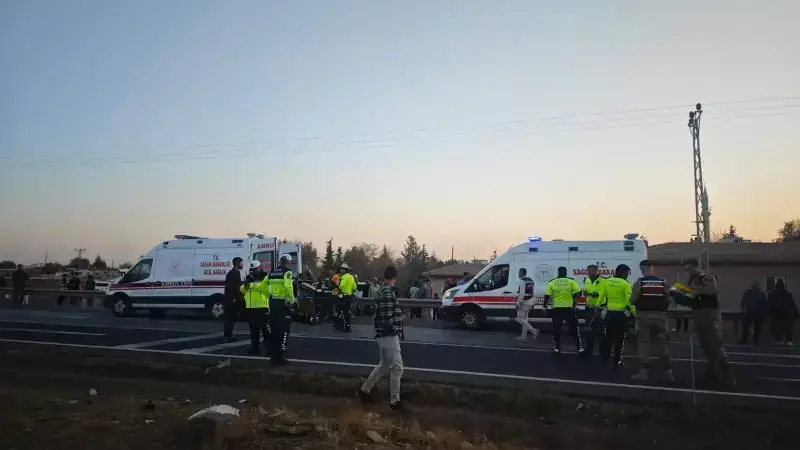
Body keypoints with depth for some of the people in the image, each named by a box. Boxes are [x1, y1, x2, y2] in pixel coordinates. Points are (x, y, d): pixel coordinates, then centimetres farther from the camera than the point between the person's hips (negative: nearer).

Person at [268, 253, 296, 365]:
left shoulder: (272, 272, 12)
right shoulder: (287, 272, -10)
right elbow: (288, 286, -25)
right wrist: (292, 299, -12)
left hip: (273, 303, 7)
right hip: (283, 303, -7)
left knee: (275, 329, 15)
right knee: (284, 330, -1)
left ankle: (274, 355, 22)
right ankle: (279, 357, -2)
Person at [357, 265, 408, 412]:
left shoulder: (383, 290, 13)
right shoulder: (387, 292, -18)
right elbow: (386, 318, -23)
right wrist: (396, 330, -11)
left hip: (385, 334, 10)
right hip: (389, 335, -10)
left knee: (384, 366, 20)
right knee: (397, 367, -4)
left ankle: (364, 389, 29)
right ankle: (395, 401, 2)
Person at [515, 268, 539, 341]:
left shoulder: (522, 280, -15)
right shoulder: (530, 280, 14)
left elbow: (522, 293, -24)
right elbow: (532, 293, 20)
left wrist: (518, 303, -22)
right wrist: (532, 304, 24)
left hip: (524, 302, -10)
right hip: (530, 302, 10)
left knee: (519, 319, -6)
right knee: (524, 319, 14)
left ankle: (534, 331, -14)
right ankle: (524, 336, 17)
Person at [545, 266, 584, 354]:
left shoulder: (552, 282, 2)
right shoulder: (571, 281, -1)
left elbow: (547, 296, 0)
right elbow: (578, 292, -8)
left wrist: (545, 305, 12)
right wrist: (574, 298, 12)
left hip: (556, 308, 1)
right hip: (568, 308, -1)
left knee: (556, 329, 10)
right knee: (574, 328, 9)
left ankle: (556, 348, 11)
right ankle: (580, 347, 10)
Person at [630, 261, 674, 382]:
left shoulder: (639, 282, -6)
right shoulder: (663, 282, 3)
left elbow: (632, 300, -6)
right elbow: (668, 300, 6)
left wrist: (640, 303, 17)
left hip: (644, 316, -3)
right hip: (660, 316, 3)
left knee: (643, 343, 3)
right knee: (662, 344, 10)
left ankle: (644, 372, 0)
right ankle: (668, 372, 11)